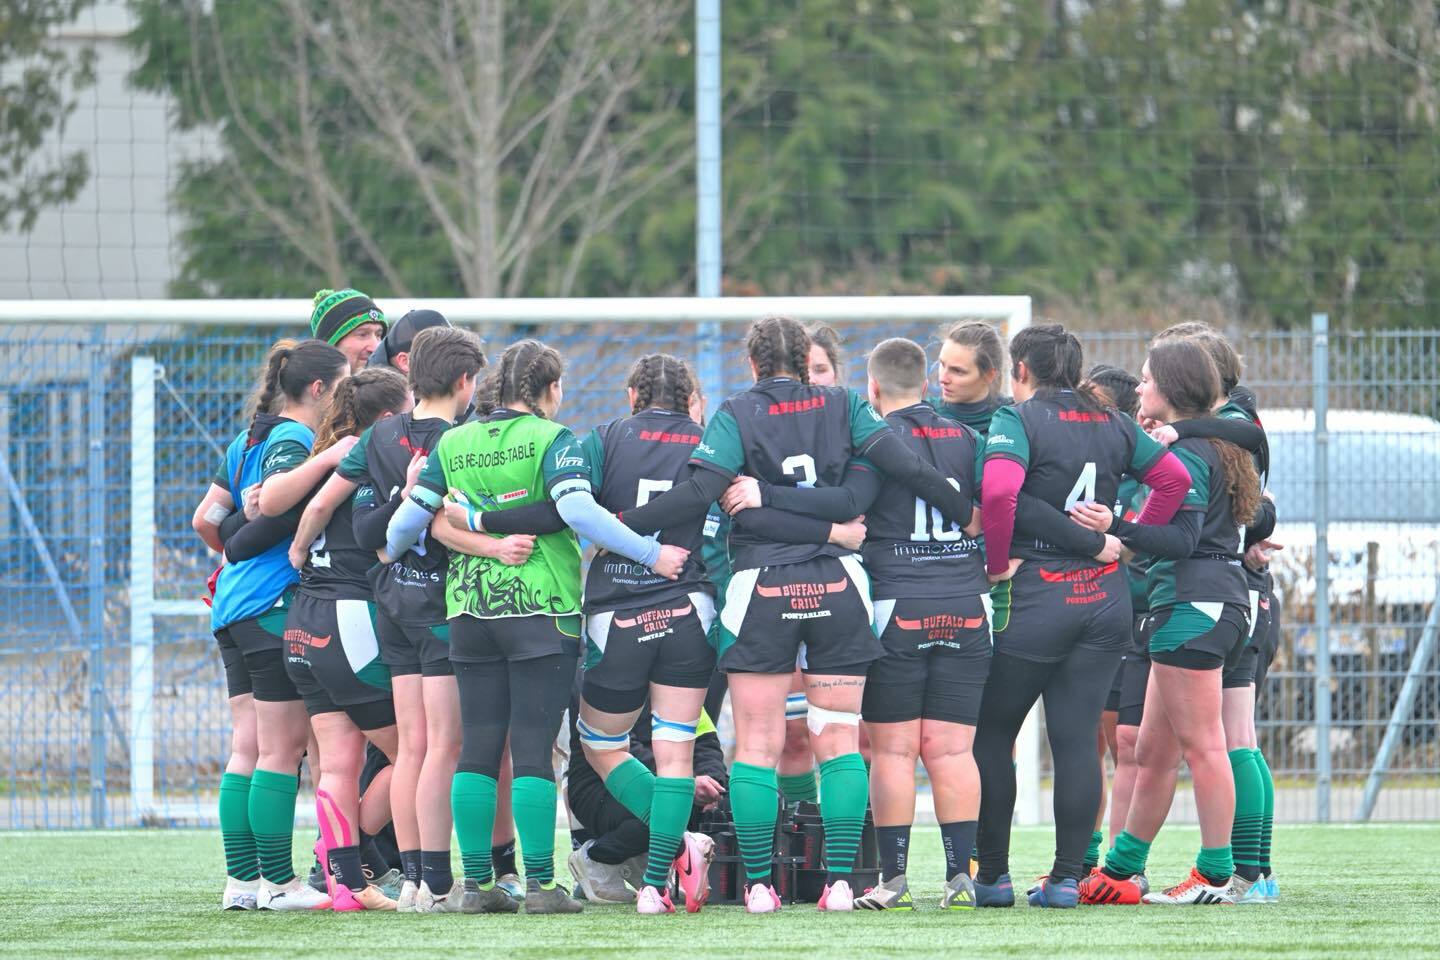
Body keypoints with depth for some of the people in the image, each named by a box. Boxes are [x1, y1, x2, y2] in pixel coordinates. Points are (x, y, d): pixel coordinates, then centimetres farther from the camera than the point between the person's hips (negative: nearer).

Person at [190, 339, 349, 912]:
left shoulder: (249, 439, 16)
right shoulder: (294, 440, -11)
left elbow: (206, 520, 18)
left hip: (233, 606, 9)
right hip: (278, 606, -9)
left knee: (246, 749, 8)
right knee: (283, 749, -5)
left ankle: (241, 879, 8)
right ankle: (277, 881, -5)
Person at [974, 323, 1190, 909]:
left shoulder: (1017, 420, -9)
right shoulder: (1112, 424, 10)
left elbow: (997, 491, -25)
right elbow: (1173, 478, 12)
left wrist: (997, 563, -13)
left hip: (1034, 597, -5)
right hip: (1105, 595, 5)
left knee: (991, 734, 7)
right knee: (1077, 739, 4)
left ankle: (992, 876, 6)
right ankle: (1067, 877, 2)